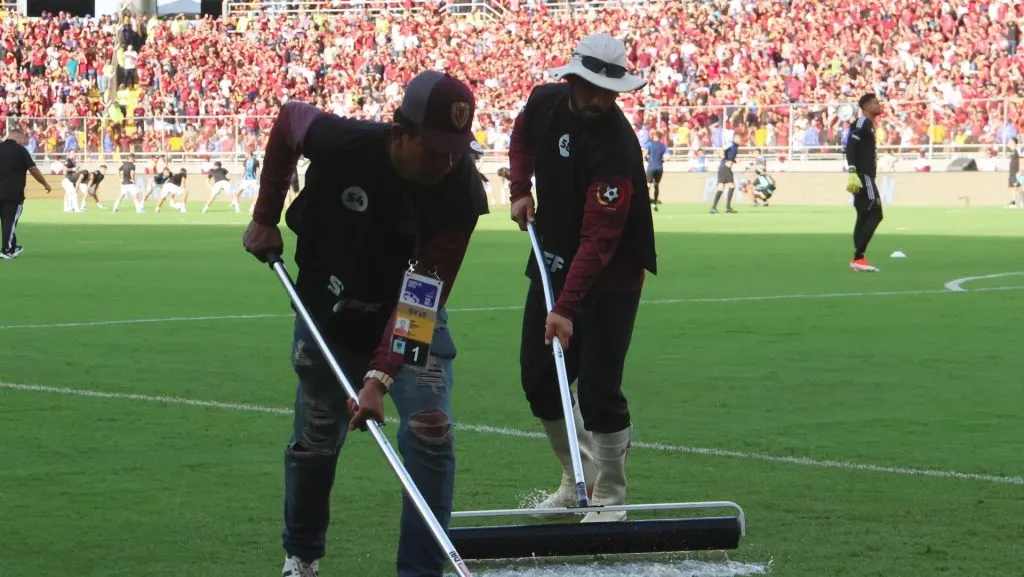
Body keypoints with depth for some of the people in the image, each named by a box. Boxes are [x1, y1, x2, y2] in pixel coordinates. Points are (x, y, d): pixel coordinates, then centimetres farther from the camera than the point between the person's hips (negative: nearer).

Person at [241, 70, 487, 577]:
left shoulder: (461, 192, -29)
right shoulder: (342, 142, -29)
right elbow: (289, 117, -4)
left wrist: (381, 376, -41)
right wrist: (265, 217, -2)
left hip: (413, 323, -1)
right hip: (328, 314, 1)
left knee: (430, 435, -16)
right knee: (315, 441, 11)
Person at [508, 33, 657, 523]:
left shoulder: (616, 146, -28)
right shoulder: (545, 102, -6)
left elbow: (599, 239, -32)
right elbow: (522, 137, 21)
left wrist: (567, 308, -38)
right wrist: (520, 189, 4)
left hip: (610, 277, -7)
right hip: (553, 262, 7)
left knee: (598, 391, -11)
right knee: (539, 379, 10)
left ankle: (609, 499, 3)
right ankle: (578, 478, 27)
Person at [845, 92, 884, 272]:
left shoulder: (868, 125, 20)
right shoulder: (862, 123, -11)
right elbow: (850, 147, -21)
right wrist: (852, 172, -29)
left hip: (865, 176, 10)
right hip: (862, 176, -10)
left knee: (865, 216, 11)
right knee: (875, 215, -13)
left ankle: (858, 258, 13)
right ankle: (858, 257, -15)